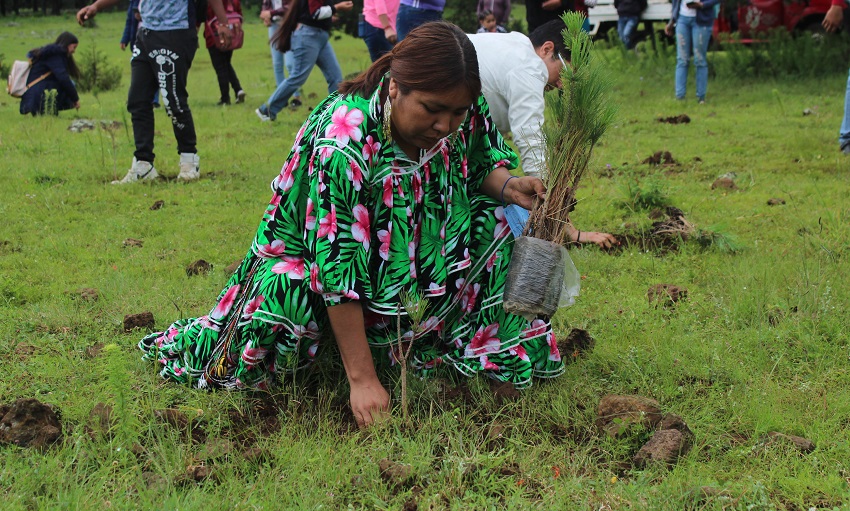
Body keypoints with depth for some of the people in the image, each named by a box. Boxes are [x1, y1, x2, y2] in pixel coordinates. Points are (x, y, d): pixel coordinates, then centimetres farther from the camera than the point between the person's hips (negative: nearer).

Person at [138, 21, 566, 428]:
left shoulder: (463, 111, -20)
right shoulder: (342, 146, -38)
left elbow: (481, 168, 2)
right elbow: (337, 267, -38)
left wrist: (508, 185, -24)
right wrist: (362, 379, -37)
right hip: (311, 255, -6)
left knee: (490, 219, -12)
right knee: (279, 323, -31)